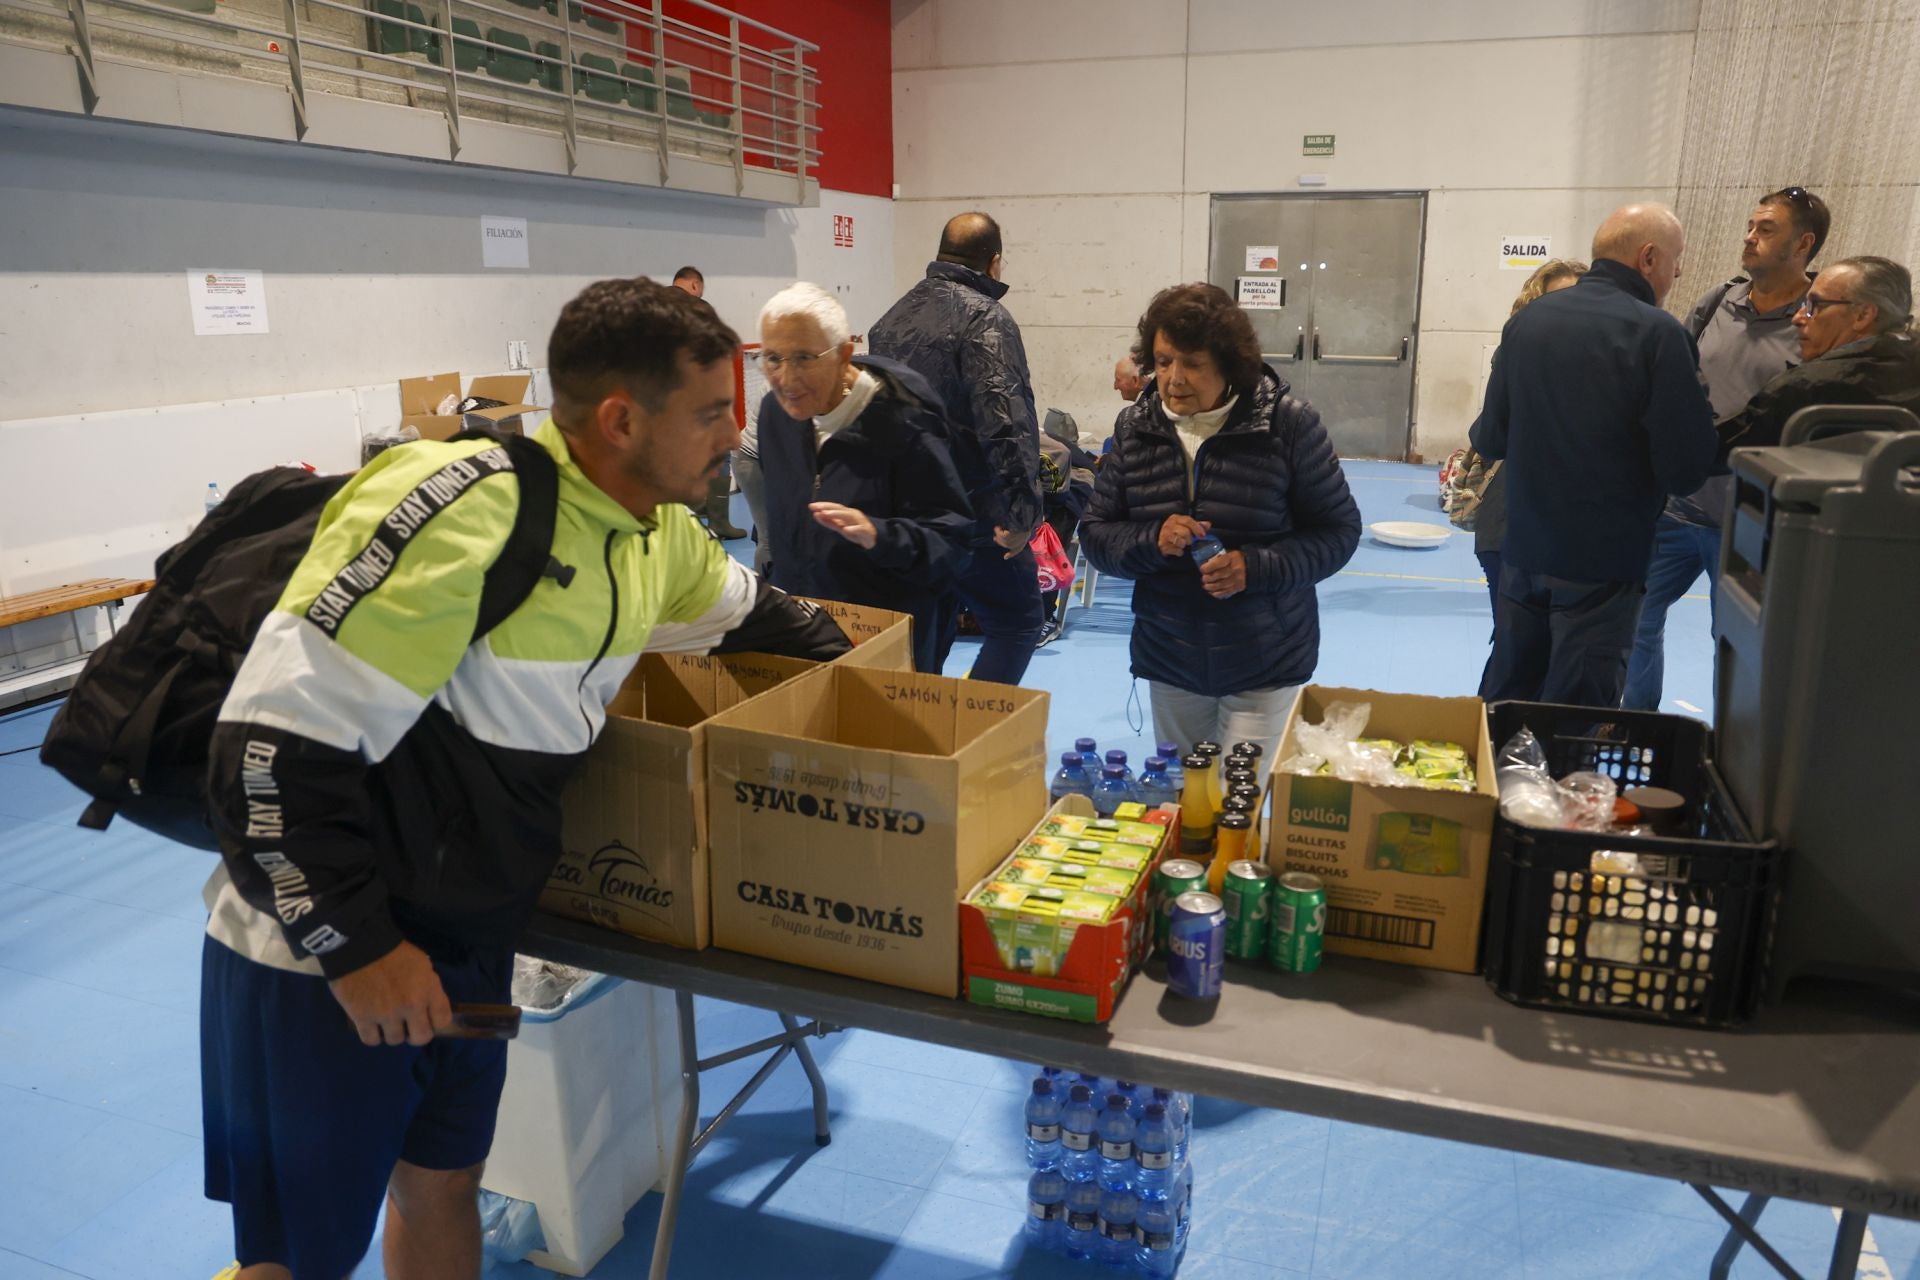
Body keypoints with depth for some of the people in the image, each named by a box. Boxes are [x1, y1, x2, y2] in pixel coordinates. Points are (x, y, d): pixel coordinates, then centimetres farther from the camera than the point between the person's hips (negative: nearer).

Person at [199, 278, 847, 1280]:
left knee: (443, 1183, 22)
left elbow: (743, 611, 20)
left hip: (471, 933, 7)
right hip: (320, 952, -7)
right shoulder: (466, 510, -28)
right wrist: (353, 944, -22)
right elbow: (274, 743, -26)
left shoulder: (655, 527, -2)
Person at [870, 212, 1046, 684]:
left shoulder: (893, 317, 12)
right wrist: (1023, 511, -22)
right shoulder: (984, 317, -13)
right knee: (1017, 624, 5)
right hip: (970, 514, -8)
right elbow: (1008, 424, -25)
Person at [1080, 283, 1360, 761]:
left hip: (1264, 663, -3)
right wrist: (1151, 542, -19)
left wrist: (1255, 568, -22)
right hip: (1168, 659, 3)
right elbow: (1095, 534, 2)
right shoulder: (1134, 428, -2)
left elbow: (1338, 530, -6)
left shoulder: (1289, 424, -11)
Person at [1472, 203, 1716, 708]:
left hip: (1523, 551, 5)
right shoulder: (1656, 333, -14)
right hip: (1602, 563, -5)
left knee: (1504, 702, 18)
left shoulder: (1527, 319, 1)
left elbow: (1490, 440, 5)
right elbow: (1686, 471, -14)